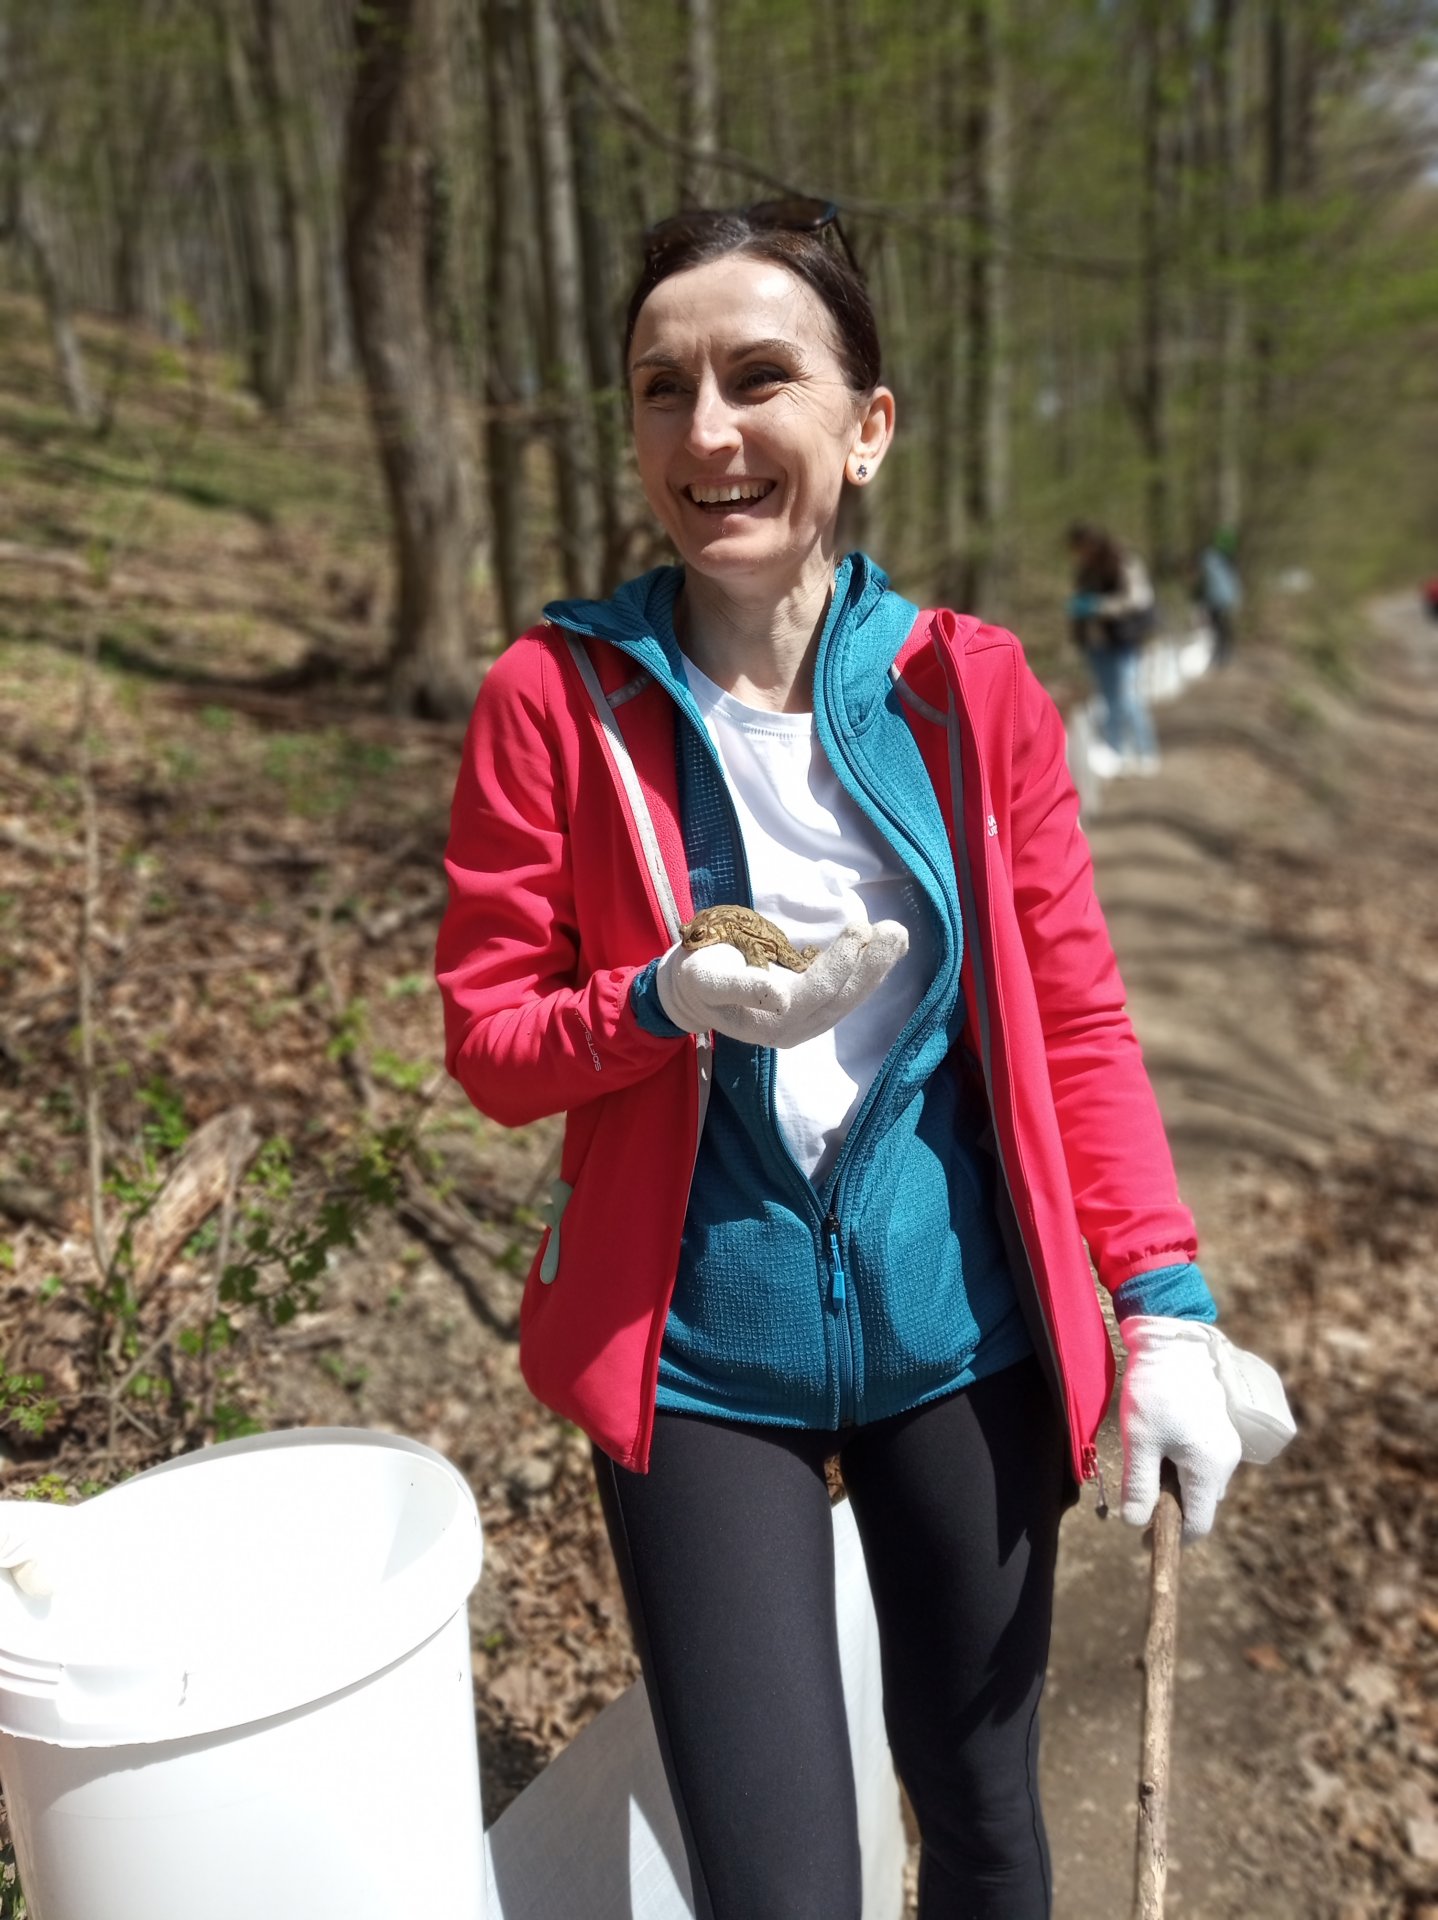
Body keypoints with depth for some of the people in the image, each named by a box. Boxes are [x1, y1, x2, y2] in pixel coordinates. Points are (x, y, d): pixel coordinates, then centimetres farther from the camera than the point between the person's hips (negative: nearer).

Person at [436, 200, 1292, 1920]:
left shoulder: (972, 689, -4)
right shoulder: (555, 699, -9)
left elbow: (1073, 1023, 1)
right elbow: (487, 1041, -4)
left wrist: (1166, 1307, -6)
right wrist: (669, 1007, -23)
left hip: (959, 1333, 2)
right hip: (700, 1350, -2)